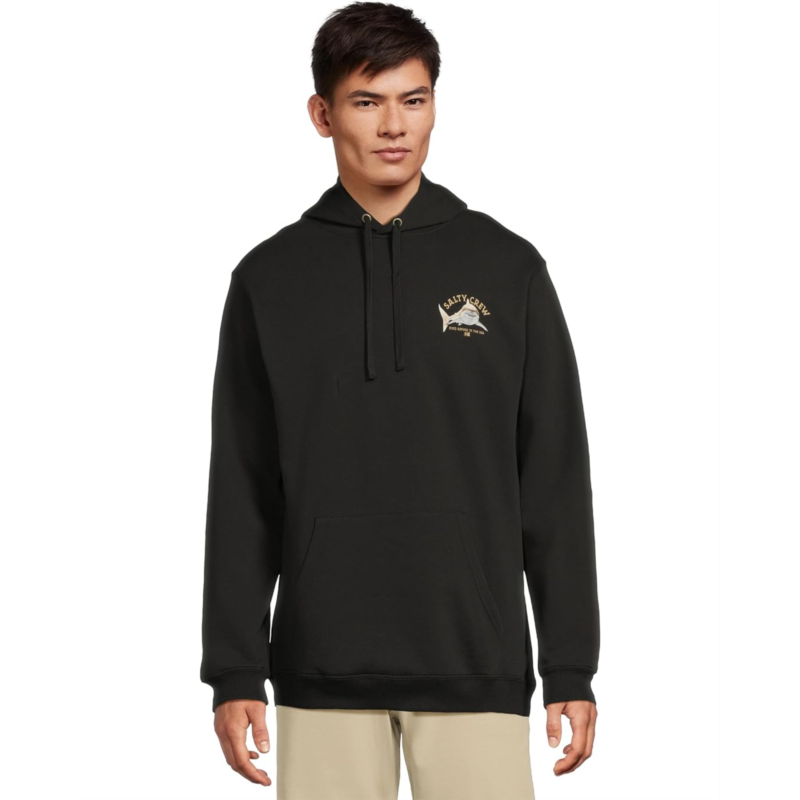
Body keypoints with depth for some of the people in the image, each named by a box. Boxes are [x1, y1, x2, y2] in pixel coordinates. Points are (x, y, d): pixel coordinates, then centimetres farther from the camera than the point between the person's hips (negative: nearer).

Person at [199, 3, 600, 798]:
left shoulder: (507, 268, 4)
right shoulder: (269, 279, 6)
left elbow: (556, 483, 4)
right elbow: (242, 496, 6)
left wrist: (571, 669, 1)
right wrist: (233, 672, 1)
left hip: (476, 666, 0)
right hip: (322, 671, 1)